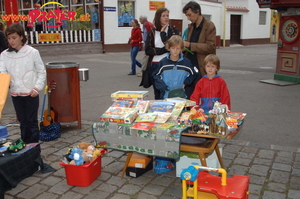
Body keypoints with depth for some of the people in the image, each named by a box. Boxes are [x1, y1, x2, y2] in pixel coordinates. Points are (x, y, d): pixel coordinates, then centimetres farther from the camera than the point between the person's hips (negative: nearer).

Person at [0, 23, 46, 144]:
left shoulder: (32, 52, -5)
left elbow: (42, 72, -1)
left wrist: (37, 87, -9)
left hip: (31, 94, -3)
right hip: (15, 93, 4)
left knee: (32, 121, 3)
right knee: (23, 122, 15)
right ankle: (25, 146, 27)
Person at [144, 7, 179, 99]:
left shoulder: (173, 30, 2)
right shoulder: (152, 32, 7)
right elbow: (147, 50, -3)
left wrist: (163, 33, -8)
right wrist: (163, 50, -11)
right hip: (154, 66, 2)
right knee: (157, 93, 10)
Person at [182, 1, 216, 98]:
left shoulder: (209, 26, -8)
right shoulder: (191, 26, 15)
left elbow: (211, 47, -18)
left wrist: (190, 45, -20)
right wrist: (184, 46, 2)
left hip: (202, 69, -6)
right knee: (188, 96, 8)